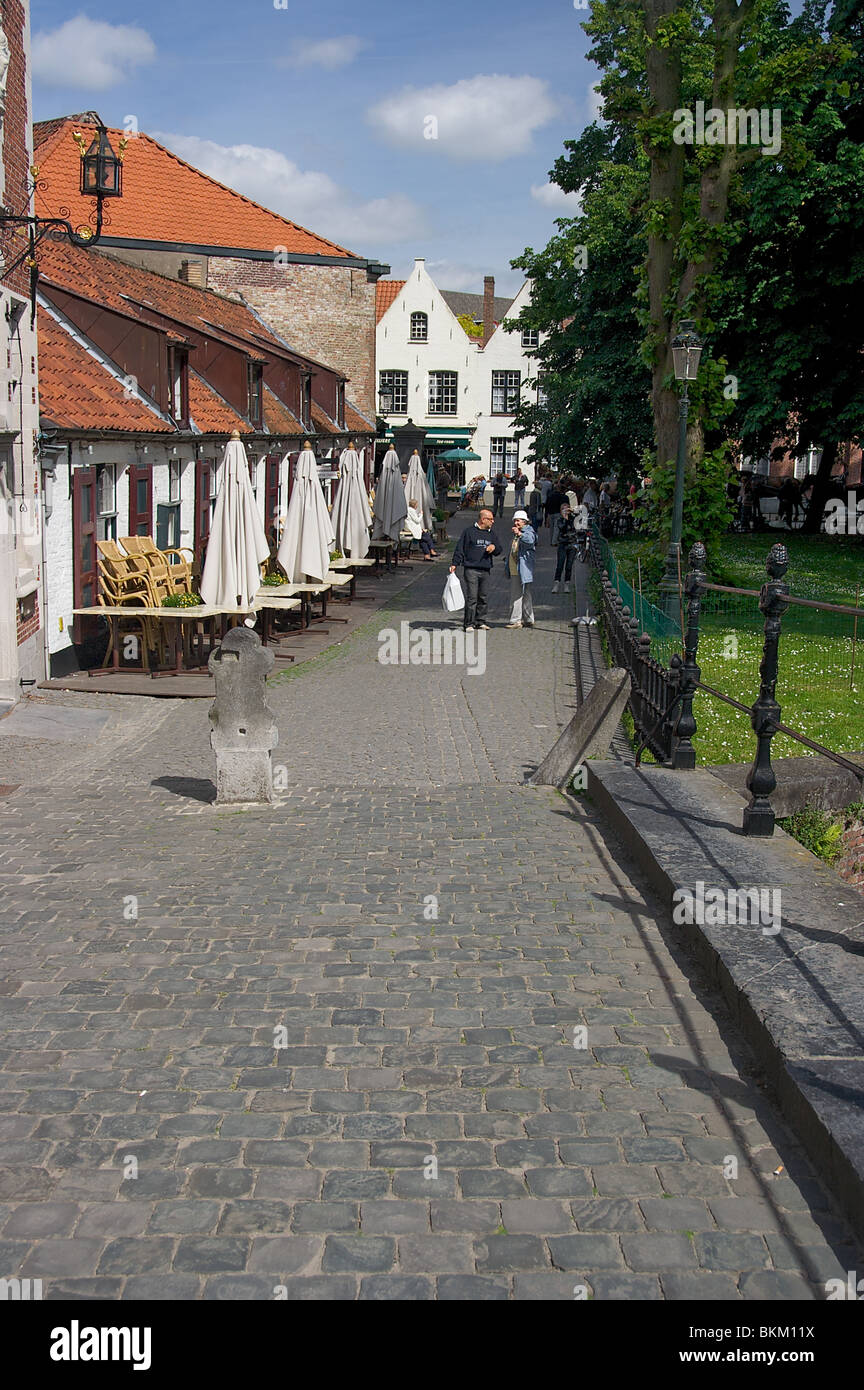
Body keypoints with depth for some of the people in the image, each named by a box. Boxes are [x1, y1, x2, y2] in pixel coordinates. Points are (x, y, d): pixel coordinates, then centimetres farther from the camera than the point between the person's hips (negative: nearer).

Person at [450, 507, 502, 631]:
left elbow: (499, 550, 21)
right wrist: (454, 564, -7)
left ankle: (480, 621, 17)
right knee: (471, 597, -9)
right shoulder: (469, 531, 0)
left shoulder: (491, 534, 17)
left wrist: (494, 547, -2)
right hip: (471, 569, -6)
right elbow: (460, 548, -1)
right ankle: (468, 623, -6)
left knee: (483, 597, 8)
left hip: (486, 570, 6)